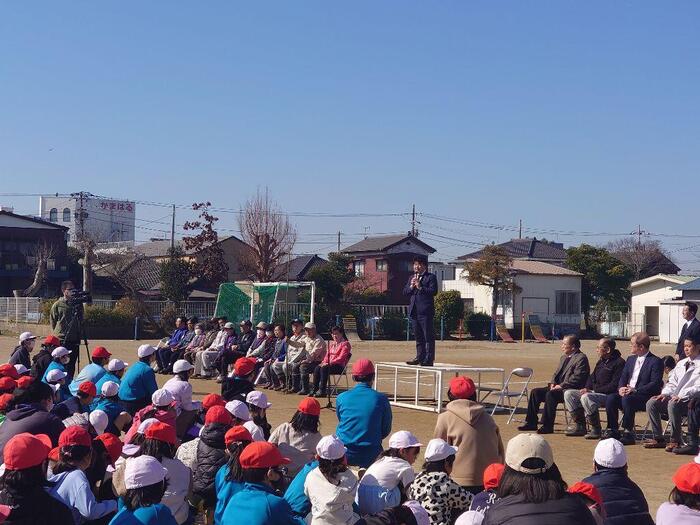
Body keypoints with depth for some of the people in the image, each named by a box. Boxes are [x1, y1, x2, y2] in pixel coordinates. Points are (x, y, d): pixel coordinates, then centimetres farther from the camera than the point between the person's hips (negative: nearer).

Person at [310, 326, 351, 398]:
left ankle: (322, 391, -31)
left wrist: (330, 363, -21)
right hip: (329, 364, 7)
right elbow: (327, 355, 20)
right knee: (317, 368, -20)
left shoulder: (345, 344, -4)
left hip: (340, 366, -7)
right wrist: (324, 362, -2)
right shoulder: (331, 343, 21)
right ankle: (314, 389, -20)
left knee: (324, 368, -32)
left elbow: (341, 357, -14)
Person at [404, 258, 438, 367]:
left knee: (429, 337, -4)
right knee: (418, 337, 13)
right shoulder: (411, 278, 20)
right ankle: (420, 357, 19)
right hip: (414, 312, 7)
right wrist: (411, 286, -4)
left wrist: (420, 287, -18)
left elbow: (433, 291, -13)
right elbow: (405, 292, 15)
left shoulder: (431, 277, 0)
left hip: (425, 312, -7)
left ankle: (429, 359, -3)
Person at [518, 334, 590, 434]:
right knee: (535, 392, -3)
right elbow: (556, 373, 25)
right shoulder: (564, 357, 21)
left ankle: (548, 426, -28)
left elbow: (577, 378, -19)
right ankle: (531, 423, -1)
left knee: (550, 394, -34)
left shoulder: (581, 358, -10)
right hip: (558, 387, 10)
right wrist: (553, 383, 3)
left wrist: (561, 386, -20)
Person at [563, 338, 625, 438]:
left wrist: (594, 391, -18)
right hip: (594, 392, 10)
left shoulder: (619, 363, -11)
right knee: (568, 393, 0)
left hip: (608, 395, -10)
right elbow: (592, 377, 26)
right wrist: (586, 388, 3)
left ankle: (596, 429, -21)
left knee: (586, 397, -35)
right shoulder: (601, 361, 18)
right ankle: (580, 426, 0)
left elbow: (614, 386, -19)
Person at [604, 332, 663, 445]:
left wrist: (635, 390, -23)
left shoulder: (655, 362, -6)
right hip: (626, 392, 7)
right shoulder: (631, 359, 18)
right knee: (610, 398, -20)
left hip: (645, 398, -7)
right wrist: (621, 388, -8)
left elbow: (655, 384, -15)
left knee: (627, 399, -35)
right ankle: (613, 431, -12)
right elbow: (623, 377, 15)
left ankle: (628, 434, -27)